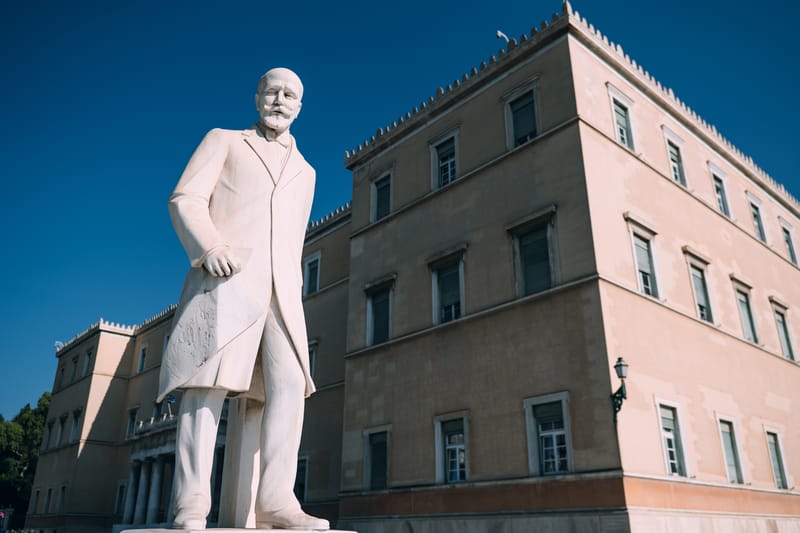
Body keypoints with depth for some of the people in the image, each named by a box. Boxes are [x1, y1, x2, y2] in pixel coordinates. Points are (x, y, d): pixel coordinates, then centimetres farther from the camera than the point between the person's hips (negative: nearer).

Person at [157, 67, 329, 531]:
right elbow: (186, 200, 3)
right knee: (210, 383, -12)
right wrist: (211, 248, -15)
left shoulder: (305, 172, 30)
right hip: (227, 276, -3)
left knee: (290, 384, -13)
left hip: (282, 287, 4)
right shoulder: (224, 141, 18)